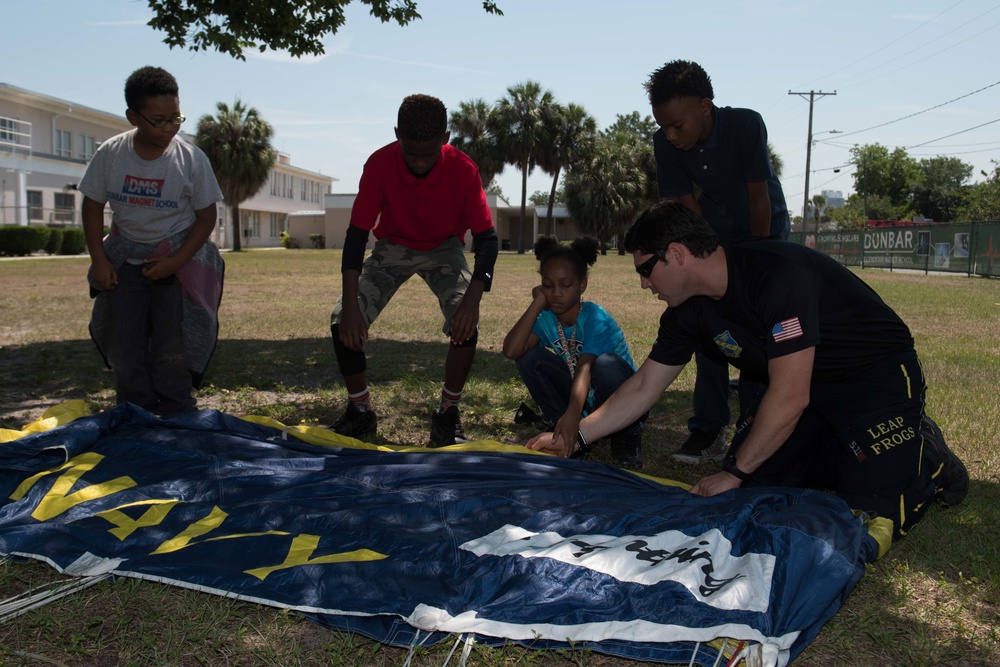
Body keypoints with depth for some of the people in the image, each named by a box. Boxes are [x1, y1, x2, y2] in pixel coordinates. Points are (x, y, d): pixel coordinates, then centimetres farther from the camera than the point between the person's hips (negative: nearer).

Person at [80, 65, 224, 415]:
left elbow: (206, 216, -6)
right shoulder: (110, 154, -8)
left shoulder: (191, 159, -12)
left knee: (173, 347, -4)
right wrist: (99, 260, -4)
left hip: (178, 259, -2)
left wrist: (175, 262, -14)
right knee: (123, 345, 3)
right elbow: (93, 205, 3)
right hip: (125, 260, 2)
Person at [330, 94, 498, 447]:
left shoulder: (463, 169, -27)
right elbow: (356, 234, -25)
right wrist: (351, 305, -34)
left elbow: (486, 238, -24)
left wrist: (472, 299, -40)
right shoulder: (380, 164, -26)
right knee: (342, 321, -16)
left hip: (444, 248, -1)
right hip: (392, 246, 1)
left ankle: (448, 414, -5)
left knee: (466, 324, -26)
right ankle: (360, 410, 5)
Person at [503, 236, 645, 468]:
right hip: (582, 402, 4)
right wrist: (537, 303, -22)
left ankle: (627, 436, -8)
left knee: (606, 363, -37)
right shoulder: (546, 318, -8)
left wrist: (572, 413, -56)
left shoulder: (596, 319, -22)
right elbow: (511, 351, -26)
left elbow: (584, 368, -39)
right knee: (531, 358, -16)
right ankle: (569, 433, -5)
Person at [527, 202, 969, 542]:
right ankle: (841, 452, 16)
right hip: (803, 383, 7)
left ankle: (927, 455, 11)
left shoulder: (776, 275, -32)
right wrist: (575, 436, 0)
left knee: (872, 516, -19)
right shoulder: (688, 312, -7)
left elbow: (790, 398, -31)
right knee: (753, 485, -4)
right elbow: (643, 388, 3)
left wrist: (734, 473, -21)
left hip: (878, 374, -7)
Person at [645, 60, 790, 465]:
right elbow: (686, 204, -13)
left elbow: (759, 199, -23)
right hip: (712, 236, 3)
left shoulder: (746, 125, -29)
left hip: (764, 231, -3)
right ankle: (709, 431, 3)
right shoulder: (666, 144, -19)